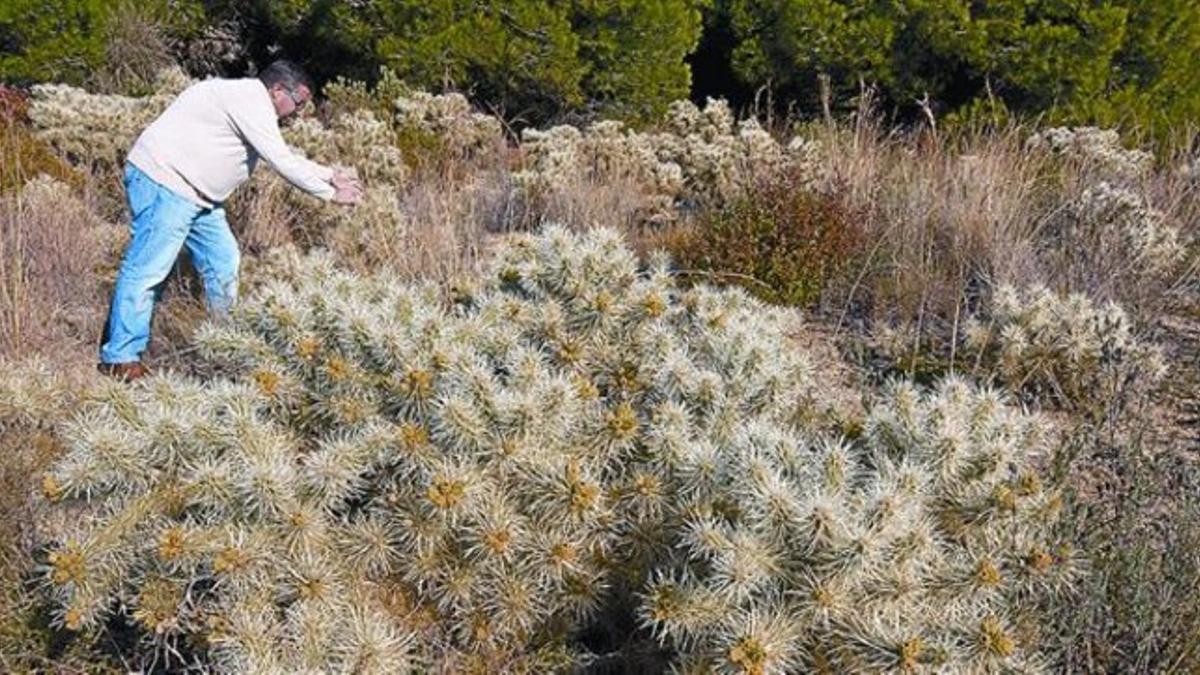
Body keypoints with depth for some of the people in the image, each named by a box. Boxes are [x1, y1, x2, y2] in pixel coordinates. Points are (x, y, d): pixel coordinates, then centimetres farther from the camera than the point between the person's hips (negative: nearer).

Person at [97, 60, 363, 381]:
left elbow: (286, 158, 26)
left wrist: (331, 174, 21)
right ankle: (120, 358, -5)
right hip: (163, 180, -11)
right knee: (147, 269, -10)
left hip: (195, 192, 11)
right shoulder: (250, 99, -15)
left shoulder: (252, 105, 18)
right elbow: (281, 162, -17)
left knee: (223, 262, 12)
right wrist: (330, 194, -10)